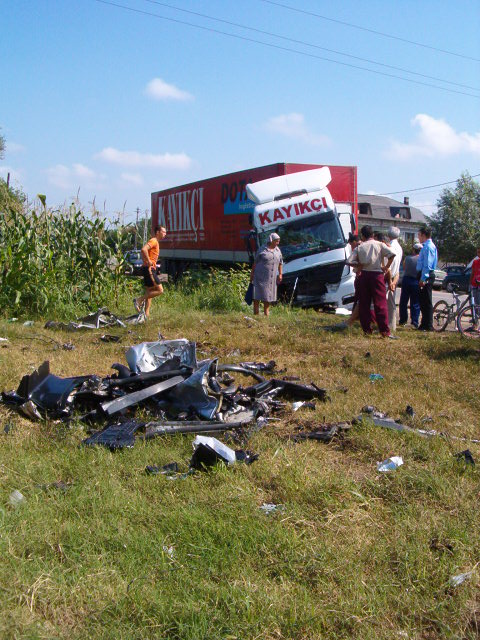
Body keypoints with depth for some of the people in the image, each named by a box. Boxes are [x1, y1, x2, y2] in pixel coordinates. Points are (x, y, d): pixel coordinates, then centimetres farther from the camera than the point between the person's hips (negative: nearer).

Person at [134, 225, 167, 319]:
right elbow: (143, 249, -28)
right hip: (149, 269, -10)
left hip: (150, 269, 10)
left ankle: (146, 314, 11)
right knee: (160, 290, -11)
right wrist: (148, 261, -22)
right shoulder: (153, 241, -11)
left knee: (149, 293, 10)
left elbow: (143, 252, 30)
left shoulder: (155, 242, 20)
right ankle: (139, 300, -8)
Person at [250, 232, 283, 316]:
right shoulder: (262, 250, -4)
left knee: (268, 295, 10)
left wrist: (280, 274, 12)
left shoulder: (278, 251, 11)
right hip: (260, 276, -5)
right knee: (257, 295, -3)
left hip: (271, 278, 5)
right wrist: (252, 273, 0)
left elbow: (280, 263, 18)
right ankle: (256, 313, 1)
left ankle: (266, 313, 20)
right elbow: (255, 262, 0)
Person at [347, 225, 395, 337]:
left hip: (364, 276, 2)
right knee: (380, 303, -2)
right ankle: (384, 330, -5)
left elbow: (349, 261, -3)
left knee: (364, 303, 9)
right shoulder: (379, 245, 1)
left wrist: (359, 266, 10)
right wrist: (386, 267, -2)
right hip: (377, 275, -2)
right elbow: (392, 254, -13)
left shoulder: (359, 247, 5)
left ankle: (366, 329, 10)